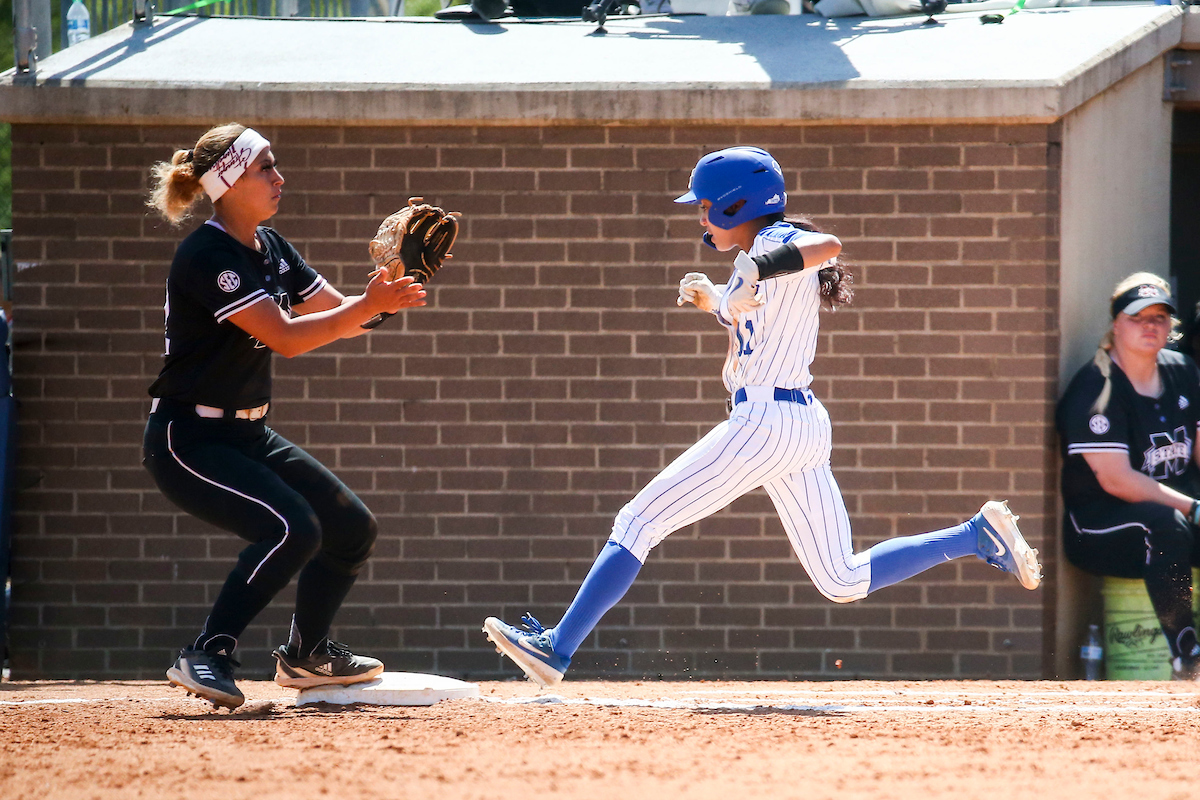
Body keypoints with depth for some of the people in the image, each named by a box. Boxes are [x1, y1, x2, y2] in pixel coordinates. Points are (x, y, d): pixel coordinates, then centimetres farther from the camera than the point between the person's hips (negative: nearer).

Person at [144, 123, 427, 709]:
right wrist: (369, 305, -27)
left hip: (246, 436, 10)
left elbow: (337, 315, 11)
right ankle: (205, 657, -23)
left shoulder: (269, 248, 10)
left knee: (352, 529, 13)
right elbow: (285, 337, -26)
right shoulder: (207, 256, -19)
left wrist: (388, 291, -7)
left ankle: (304, 655, 31)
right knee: (294, 528, -28)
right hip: (188, 441, -10)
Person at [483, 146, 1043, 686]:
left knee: (638, 525, -5)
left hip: (765, 421, -10)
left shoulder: (777, 243, -9)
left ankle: (556, 650, -6)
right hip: (805, 424, 10)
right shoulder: (762, 255, 20)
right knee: (844, 582, 11)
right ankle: (979, 537, 4)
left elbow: (826, 245, -32)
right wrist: (713, 300, 16)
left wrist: (755, 272, -46)